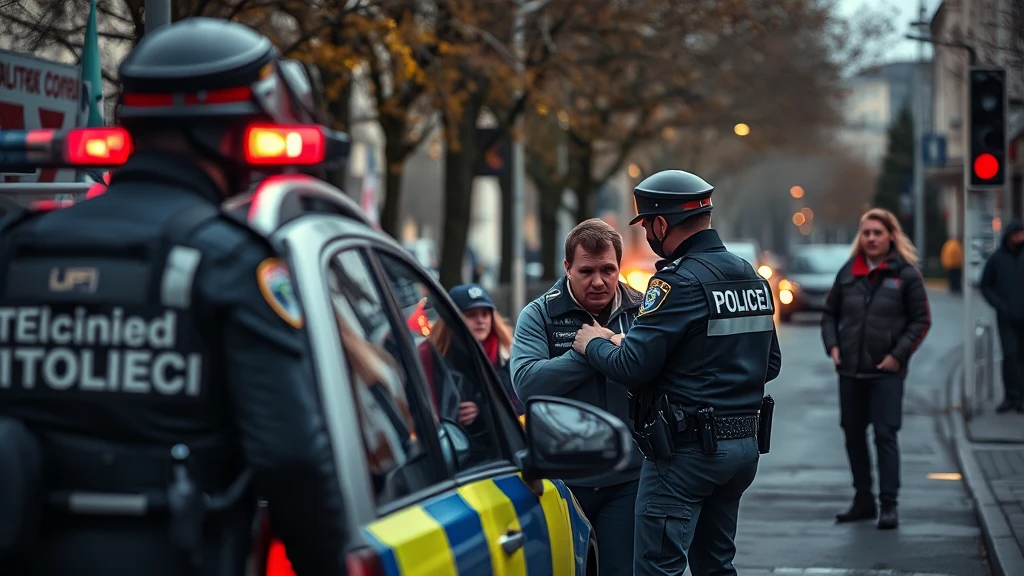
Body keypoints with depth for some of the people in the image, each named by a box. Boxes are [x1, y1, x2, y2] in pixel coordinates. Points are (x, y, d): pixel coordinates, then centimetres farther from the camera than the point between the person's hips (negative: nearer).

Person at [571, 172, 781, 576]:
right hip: (743, 447, 9)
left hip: (686, 452, -9)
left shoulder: (679, 281, -16)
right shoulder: (752, 278, 11)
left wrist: (593, 344, -1)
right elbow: (770, 364, 17)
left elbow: (632, 367, -19)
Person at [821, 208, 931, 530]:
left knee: (885, 435, -7)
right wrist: (832, 346, 0)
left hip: (887, 372, -5)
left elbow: (921, 320, -2)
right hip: (849, 370, 5)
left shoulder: (905, 274, -3)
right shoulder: (848, 273, 9)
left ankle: (888, 505, -4)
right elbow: (830, 313, 16)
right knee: (853, 433, 10)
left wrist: (898, 354, -10)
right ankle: (863, 500, 20)